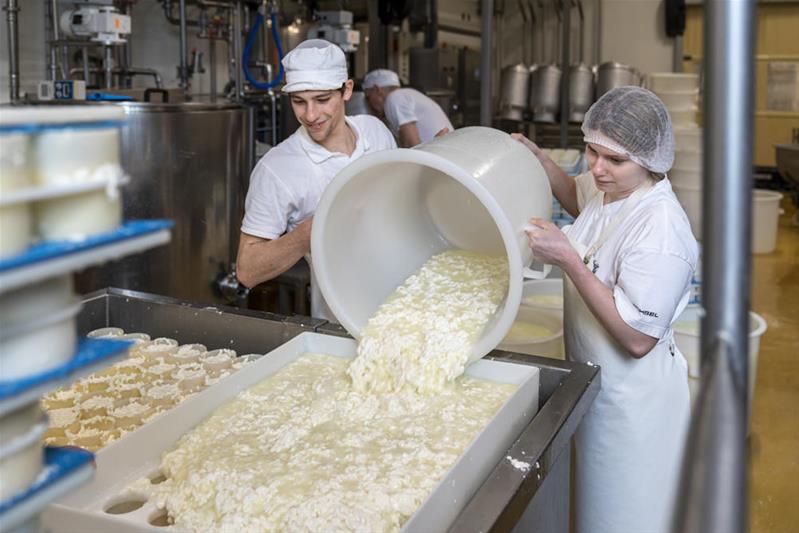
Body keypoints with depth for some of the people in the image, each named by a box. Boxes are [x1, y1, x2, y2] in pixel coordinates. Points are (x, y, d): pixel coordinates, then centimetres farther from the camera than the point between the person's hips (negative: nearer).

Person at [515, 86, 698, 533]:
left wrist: (568, 260, -30)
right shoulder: (608, 186, -5)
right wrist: (538, 158, 4)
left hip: (633, 399, -8)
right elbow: (579, 199, 21)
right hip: (596, 380, 8)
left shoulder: (660, 230, -30)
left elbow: (637, 339, -28)